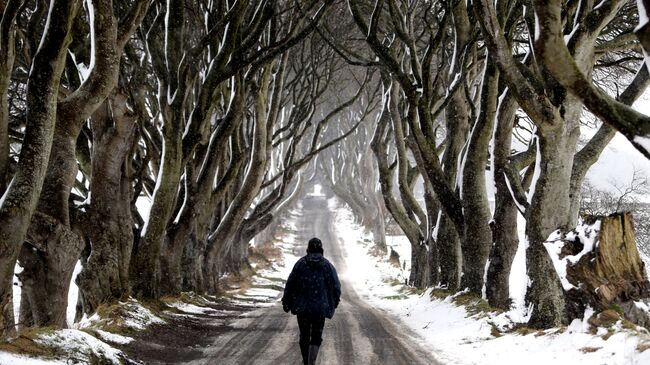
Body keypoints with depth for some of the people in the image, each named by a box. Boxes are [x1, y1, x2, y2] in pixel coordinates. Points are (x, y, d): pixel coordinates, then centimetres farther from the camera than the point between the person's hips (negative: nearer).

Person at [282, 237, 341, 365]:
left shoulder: (300, 263, -1)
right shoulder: (327, 265, -2)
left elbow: (290, 284, 0)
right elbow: (336, 286, 0)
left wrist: (286, 302, 10)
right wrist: (334, 303, 15)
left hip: (302, 306, 1)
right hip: (320, 307, -1)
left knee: (304, 335, 13)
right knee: (316, 335, 5)